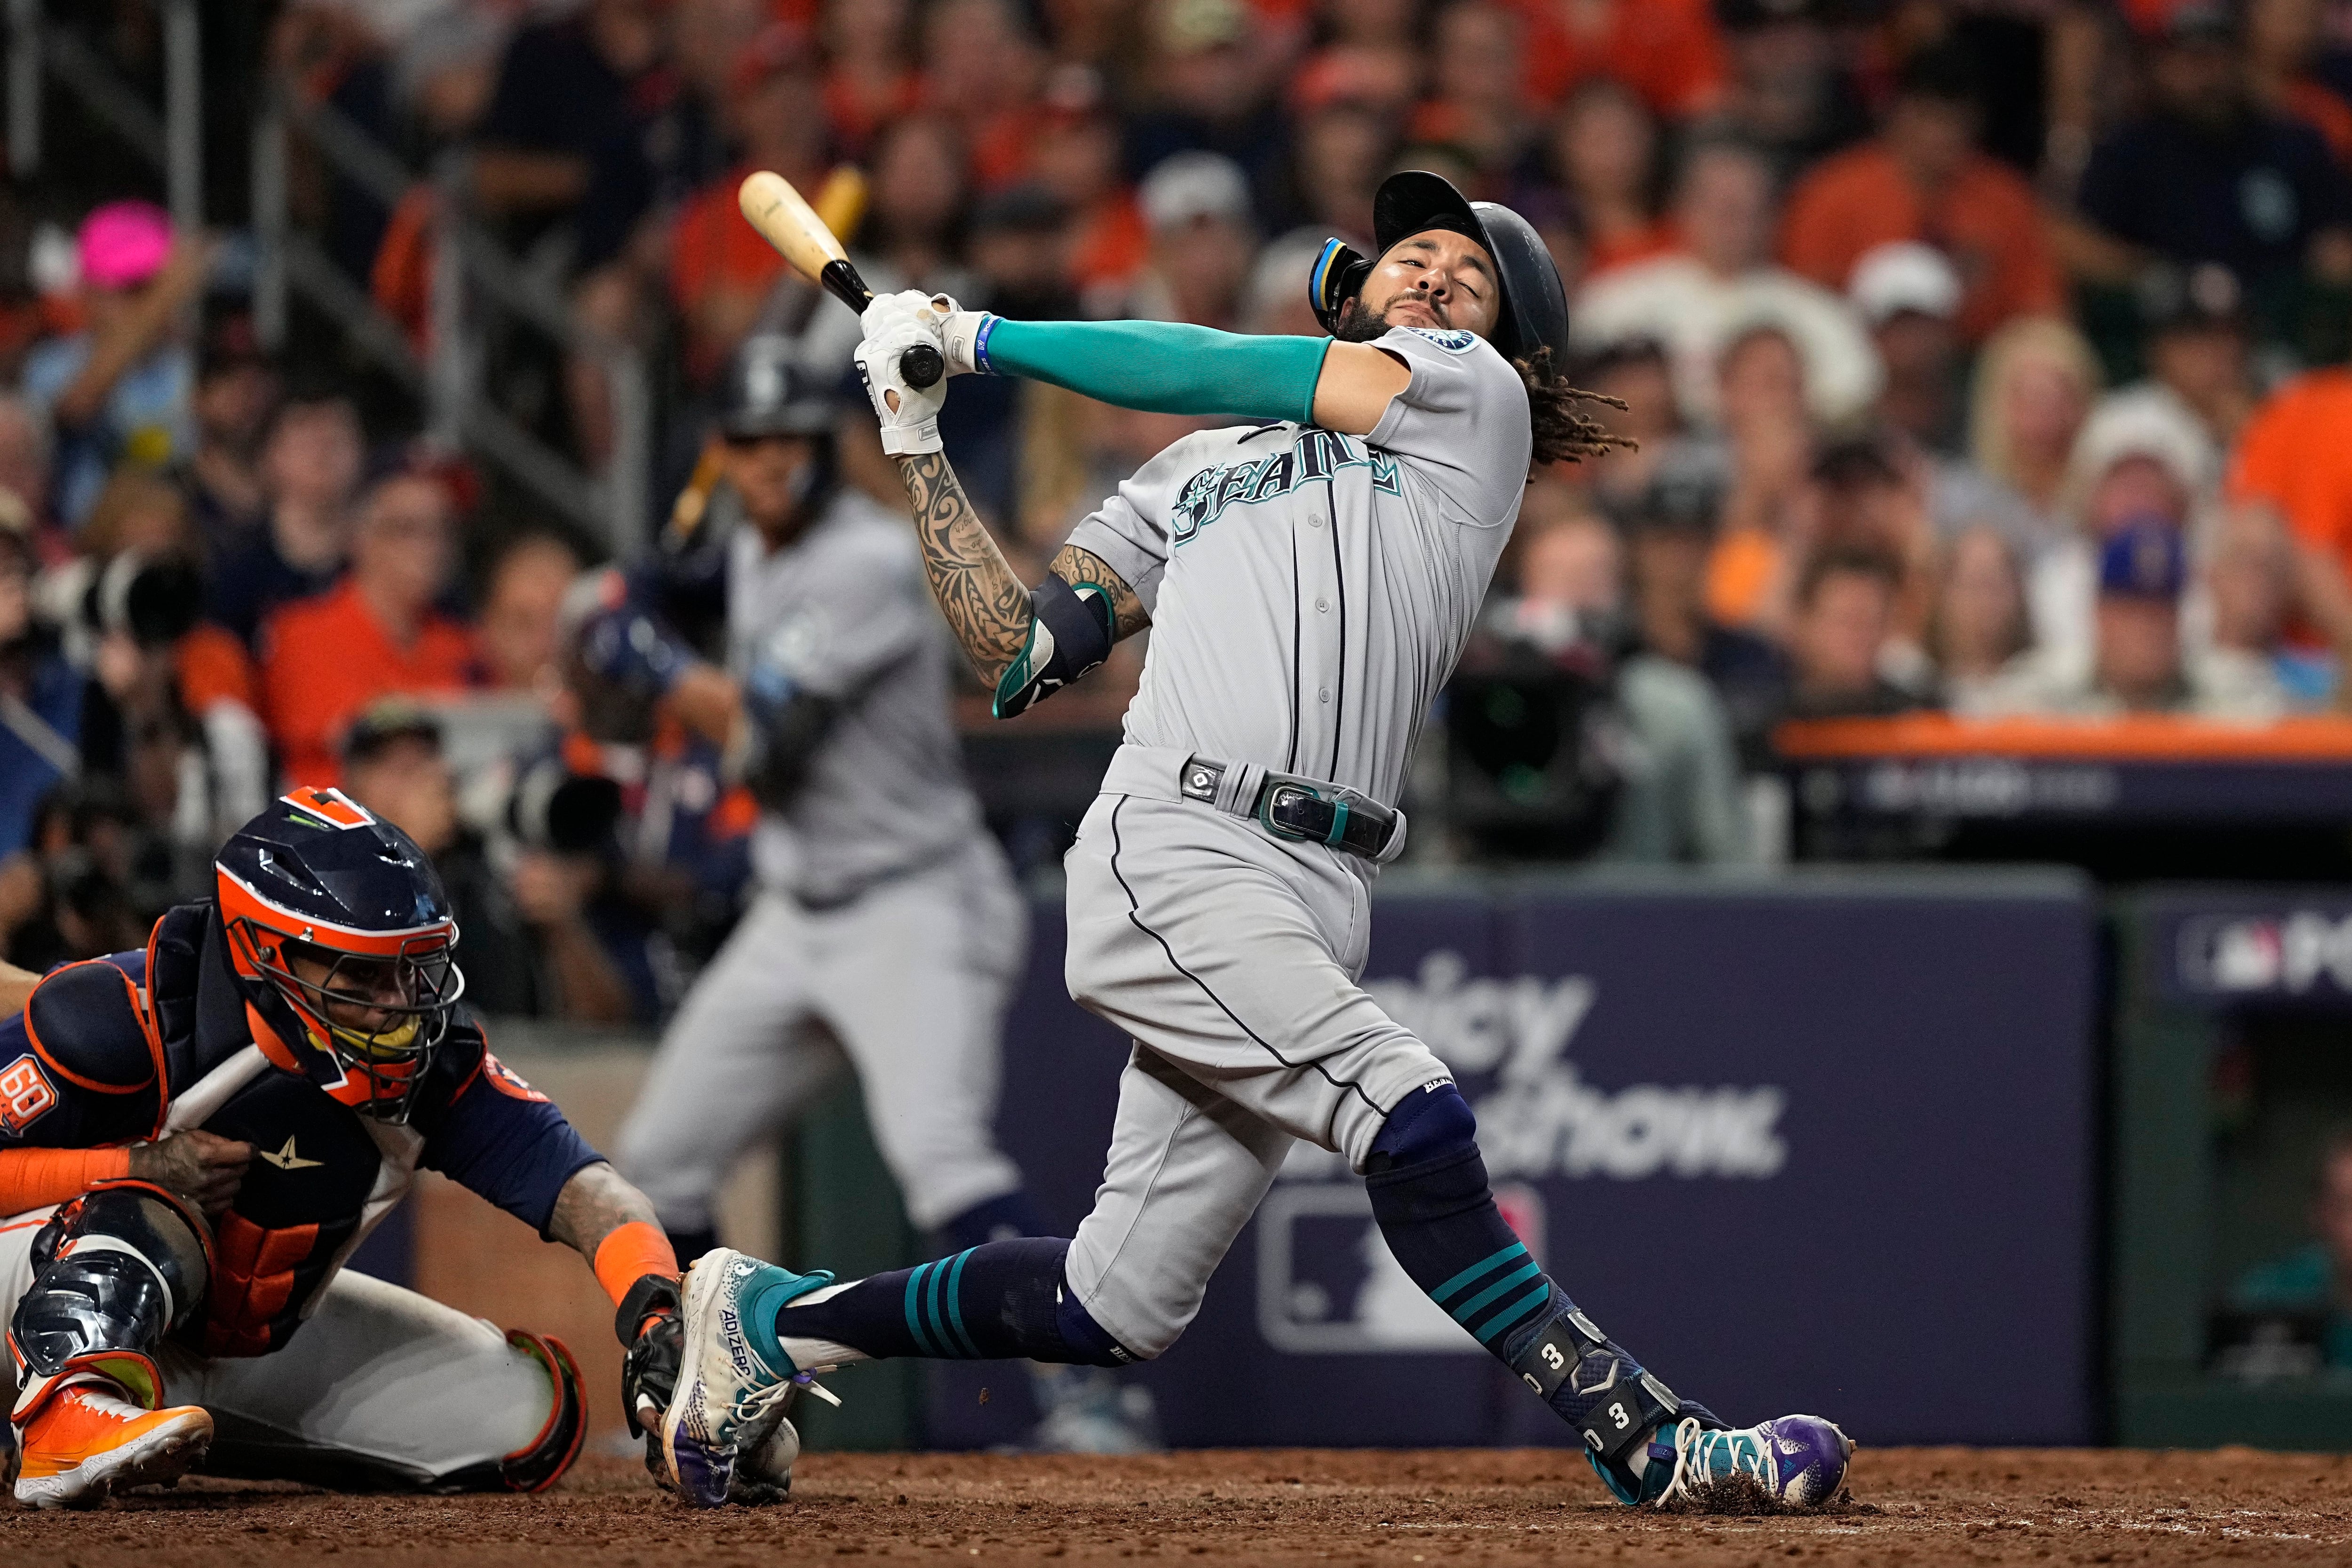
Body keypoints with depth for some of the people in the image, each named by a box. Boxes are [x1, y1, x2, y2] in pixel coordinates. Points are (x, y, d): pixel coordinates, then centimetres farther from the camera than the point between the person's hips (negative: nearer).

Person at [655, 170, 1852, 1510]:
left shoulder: (1472, 397, 17)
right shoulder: (1198, 470, 23)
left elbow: (1215, 373, 8)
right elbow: (1021, 659, 21)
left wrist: (989, 338, 14)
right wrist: (917, 443, 20)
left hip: (1319, 899, 2)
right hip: (1172, 858, -2)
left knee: (1112, 1312, 1)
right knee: (1413, 1121, -26)